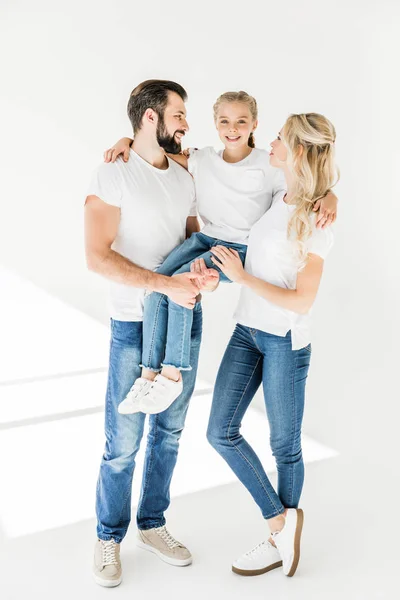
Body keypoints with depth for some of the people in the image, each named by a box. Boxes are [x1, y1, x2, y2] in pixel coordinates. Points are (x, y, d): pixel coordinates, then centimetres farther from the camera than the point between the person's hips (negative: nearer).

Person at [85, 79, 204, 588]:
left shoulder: (184, 177, 9)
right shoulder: (113, 175, -11)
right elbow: (98, 257, -19)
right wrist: (165, 284, -25)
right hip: (135, 326, -6)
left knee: (169, 431, 15)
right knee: (123, 444, 1)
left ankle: (151, 525, 33)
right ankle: (109, 538, 24)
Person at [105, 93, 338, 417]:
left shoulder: (269, 166, -3)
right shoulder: (202, 160, 9)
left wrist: (329, 198, -26)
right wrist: (127, 140, -2)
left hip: (242, 249, -4)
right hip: (206, 238, 5)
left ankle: (172, 374, -16)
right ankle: (149, 374, -14)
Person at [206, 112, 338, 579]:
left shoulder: (317, 222, -13)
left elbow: (302, 300, -17)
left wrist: (242, 276, -13)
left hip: (286, 342, -7)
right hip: (248, 331, 7)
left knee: (284, 445, 8)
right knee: (221, 431, 4)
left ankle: (280, 537, 30)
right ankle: (281, 521, 21)